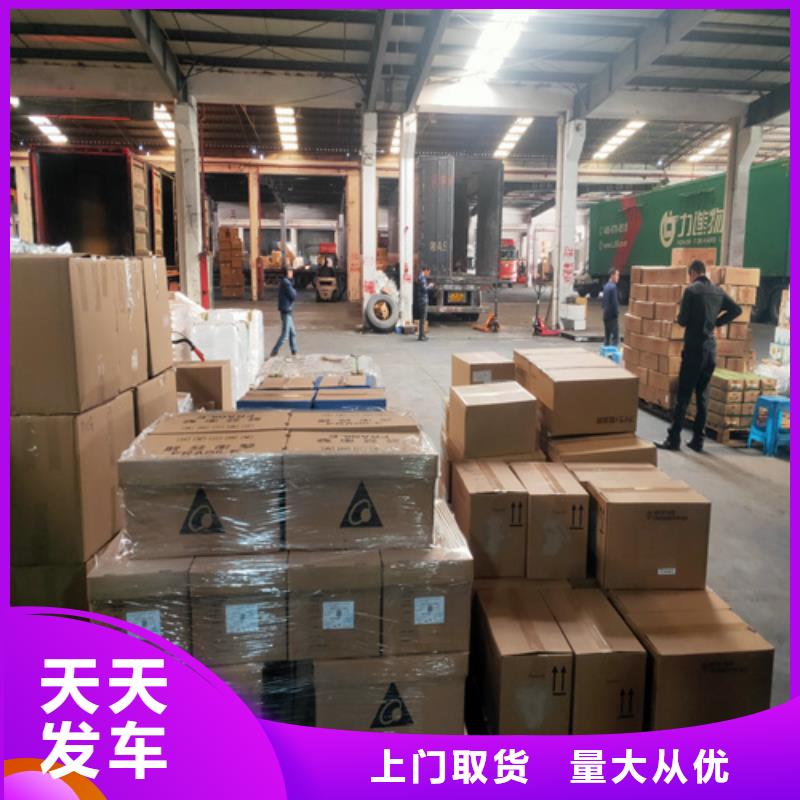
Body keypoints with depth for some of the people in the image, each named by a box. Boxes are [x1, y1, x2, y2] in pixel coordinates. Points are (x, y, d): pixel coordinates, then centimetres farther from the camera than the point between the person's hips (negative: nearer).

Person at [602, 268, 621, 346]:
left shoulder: (606, 286, 12)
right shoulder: (613, 287, -16)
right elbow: (615, 302, -18)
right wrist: (616, 314, -13)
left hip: (606, 315, 9)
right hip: (612, 316, -9)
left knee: (607, 337, 13)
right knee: (615, 338, -8)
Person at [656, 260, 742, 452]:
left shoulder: (691, 290, -10)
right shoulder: (718, 291, 9)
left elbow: (682, 320, -12)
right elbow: (736, 310, 15)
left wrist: (681, 318, 10)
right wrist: (716, 322, 14)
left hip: (694, 348, -6)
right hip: (711, 348, 6)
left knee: (683, 395, -3)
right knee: (703, 395, 10)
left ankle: (673, 439, 0)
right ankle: (698, 441, 12)